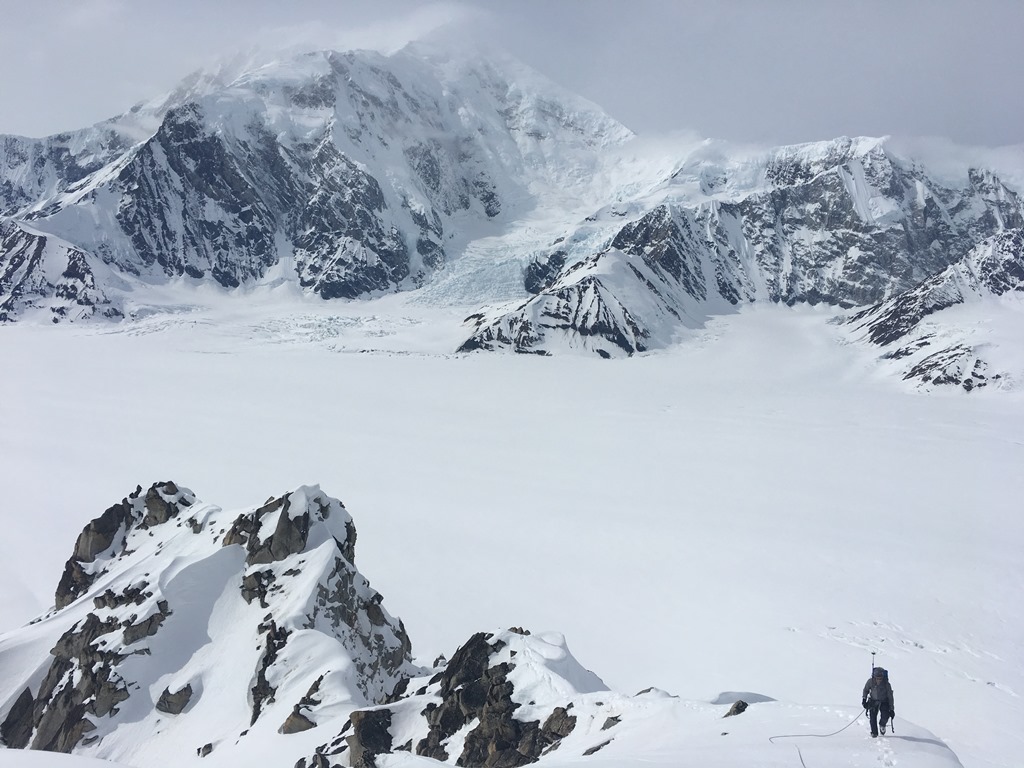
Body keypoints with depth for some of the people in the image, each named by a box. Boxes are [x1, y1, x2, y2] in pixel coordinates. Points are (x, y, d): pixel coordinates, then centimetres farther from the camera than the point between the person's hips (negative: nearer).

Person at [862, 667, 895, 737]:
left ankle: (882, 725, 16)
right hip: (873, 701, 1)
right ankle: (874, 732, 3)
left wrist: (891, 709, -11)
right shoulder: (870, 681, -16)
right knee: (872, 716, -14)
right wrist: (864, 699, -6)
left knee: (885, 716, -19)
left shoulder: (887, 684, -20)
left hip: (884, 702, -1)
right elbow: (866, 690, 4)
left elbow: (890, 697, -12)